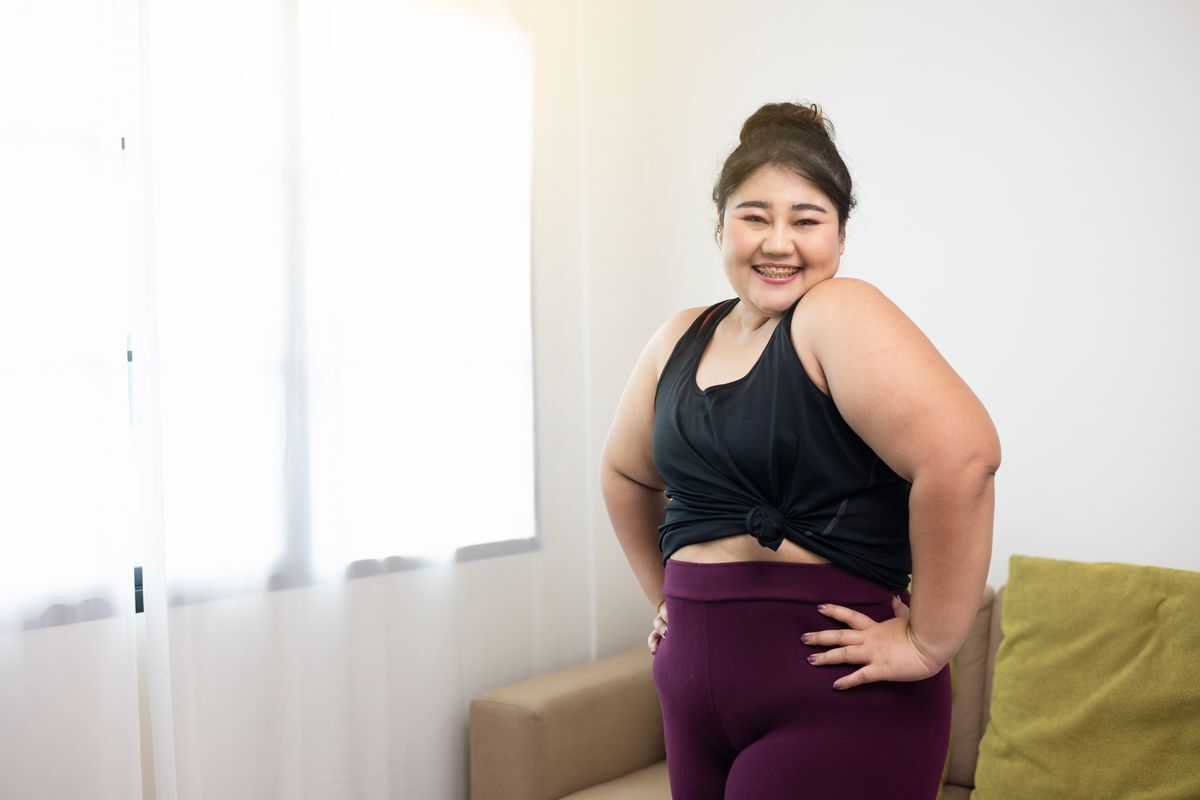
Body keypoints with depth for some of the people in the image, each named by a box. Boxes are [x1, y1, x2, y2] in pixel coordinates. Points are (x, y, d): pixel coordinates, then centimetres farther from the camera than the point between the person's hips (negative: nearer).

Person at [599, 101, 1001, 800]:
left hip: (837, 699, -6)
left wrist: (929, 643, -21)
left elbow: (961, 452, -26)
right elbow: (625, 474, 23)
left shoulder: (840, 315, -13)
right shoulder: (681, 342, 8)